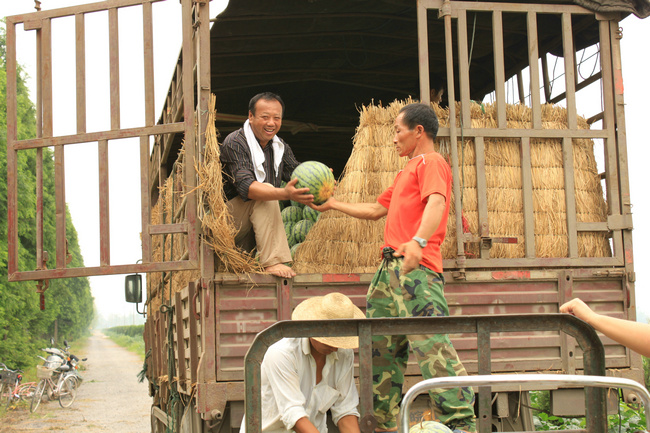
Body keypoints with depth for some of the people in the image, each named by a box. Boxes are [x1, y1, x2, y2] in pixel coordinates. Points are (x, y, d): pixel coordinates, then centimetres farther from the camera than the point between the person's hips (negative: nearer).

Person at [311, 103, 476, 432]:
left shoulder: (431, 162, 0)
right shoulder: (407, 172, 32)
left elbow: (436, 202, -19)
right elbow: (376, 210, 39)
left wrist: (418, 241, -35)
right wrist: (333, 205, 41)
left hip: (417, 269, -10)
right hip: (390, 269, 10)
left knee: (431, 343, -20)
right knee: (382, 349, 9)